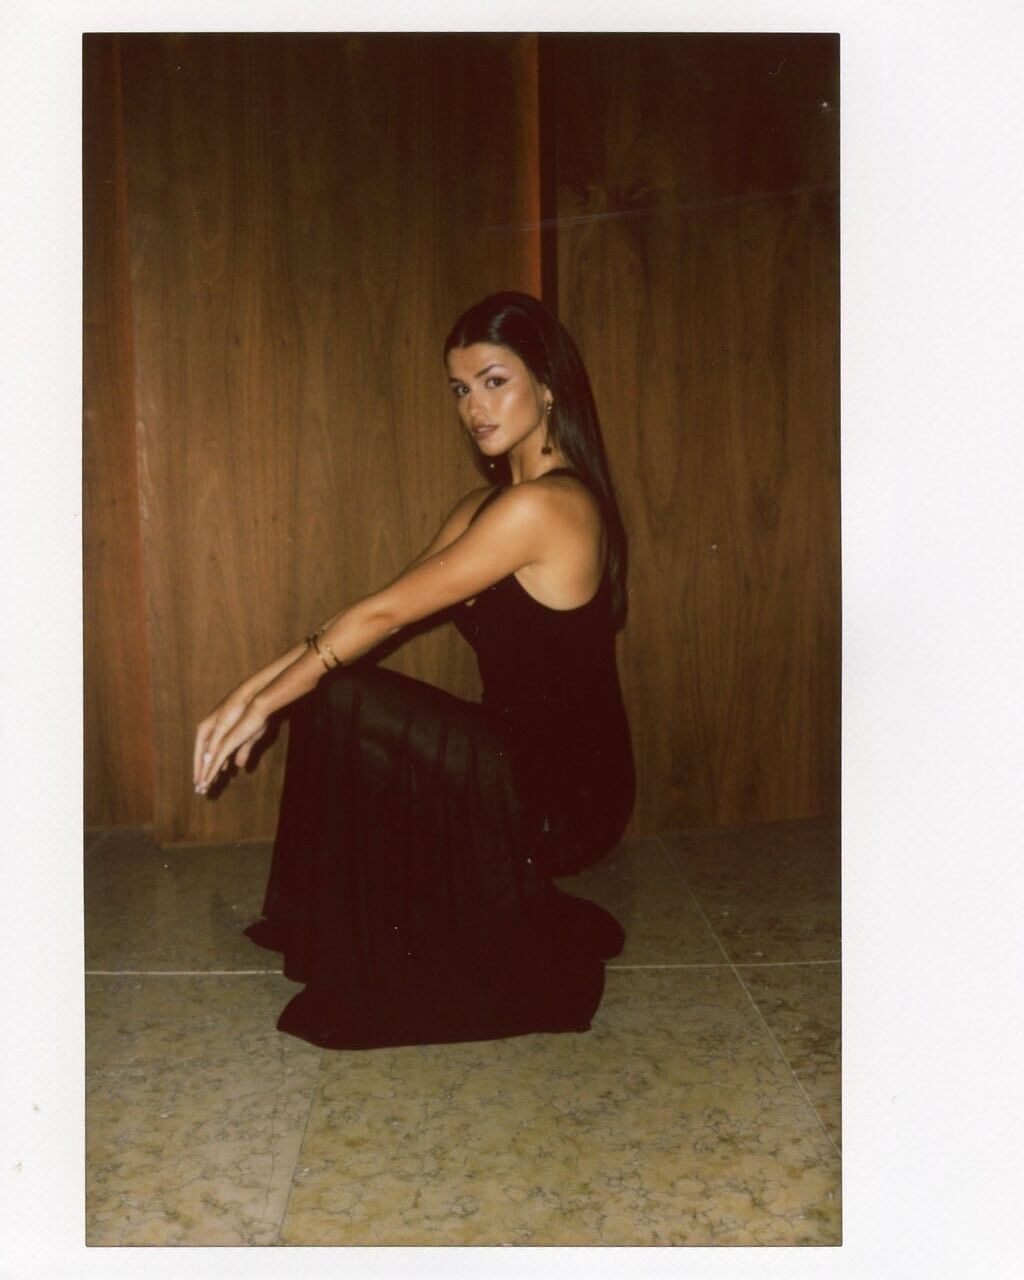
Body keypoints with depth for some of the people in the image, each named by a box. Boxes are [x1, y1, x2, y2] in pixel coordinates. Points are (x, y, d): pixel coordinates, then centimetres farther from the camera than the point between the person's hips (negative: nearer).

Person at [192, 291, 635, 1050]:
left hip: (561, 794, -9)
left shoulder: (542, 507, -21)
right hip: (536, 767, 9)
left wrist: (266, 700, -10)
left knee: (339, 704, -15)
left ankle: (376, 981, 4)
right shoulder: (490, 504, 9)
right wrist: (257, 689, -3)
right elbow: (386, 614, 5)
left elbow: (386, 613, -18)